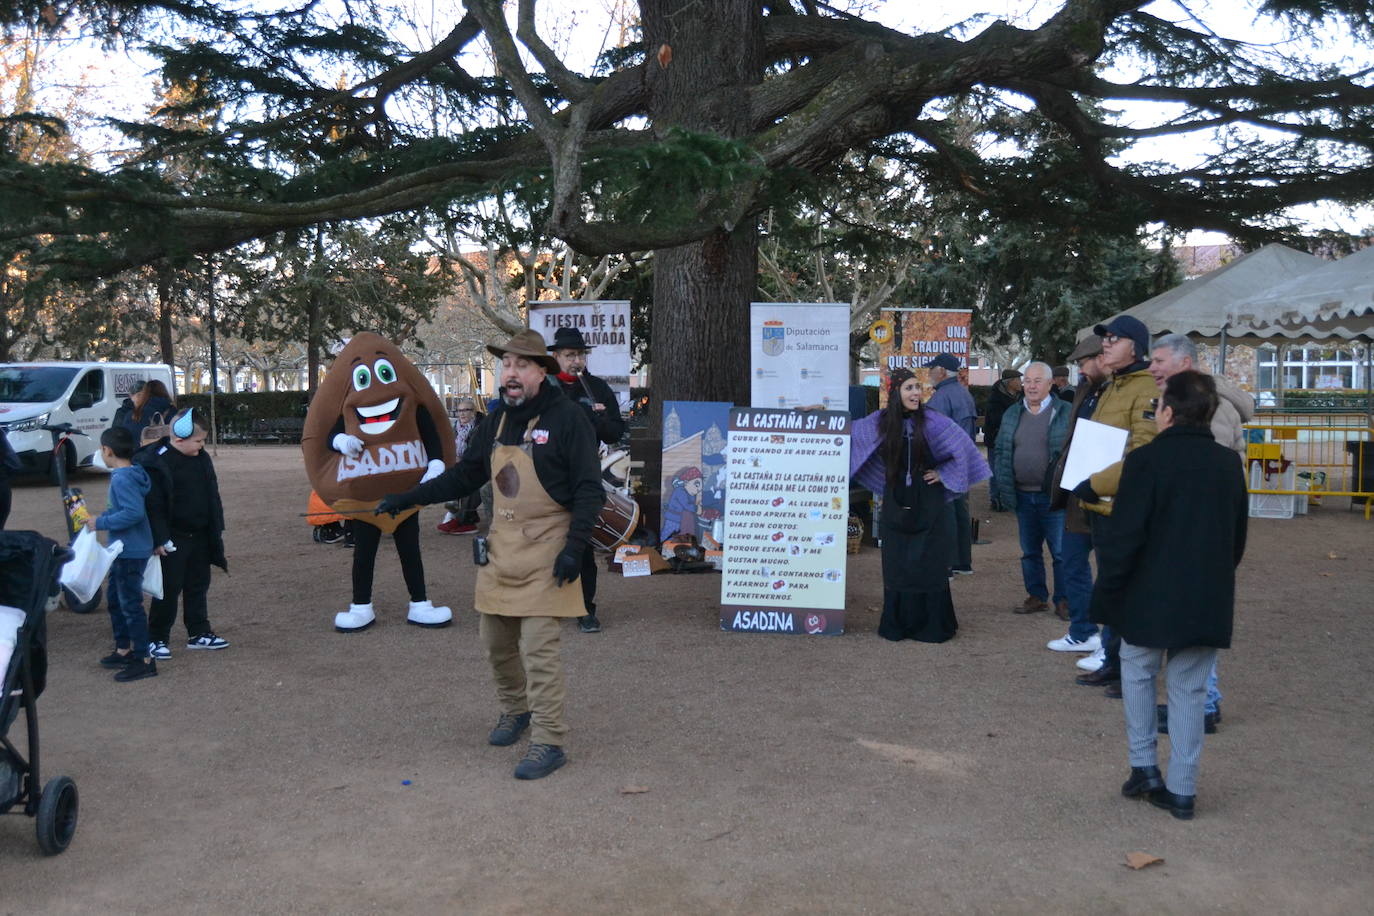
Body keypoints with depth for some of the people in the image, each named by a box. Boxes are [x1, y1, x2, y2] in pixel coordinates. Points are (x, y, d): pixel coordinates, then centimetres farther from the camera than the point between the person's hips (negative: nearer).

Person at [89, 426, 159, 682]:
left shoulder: (122, 479, -22)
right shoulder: (130, 474, 9)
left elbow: (134, 512, -30)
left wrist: (101, 523, -22)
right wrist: (102, 517, 7)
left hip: (131, 553, -11)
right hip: (125, 550, 11)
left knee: (130, 605, -4)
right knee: (116, 600, 22)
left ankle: (144, 660, 2)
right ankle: (124, 650, 33)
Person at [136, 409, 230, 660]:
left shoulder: (201, 459, 6)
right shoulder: (156, 463, -17)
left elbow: (212, 496, 15)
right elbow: (153, 505, -18)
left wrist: (217, 528, 14)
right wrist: (161, 539, -19)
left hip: (199, 536, 7)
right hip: (173, 540, -7)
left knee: (198, 586, 14)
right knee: (169, 589, -1)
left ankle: (199, 633, 25)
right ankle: (157, 639, 11)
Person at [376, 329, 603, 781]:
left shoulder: (568, 418, -10)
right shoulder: (497, 419, 10)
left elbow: (589, 489, -12)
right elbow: (465, 475, 19)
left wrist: (575, 547, -20)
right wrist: (407, 498, 14)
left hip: (546, 552, -7)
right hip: (501, 548, 7)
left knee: (538, 648, -9)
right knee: (496, 641, 14)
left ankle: (549, 743, 2)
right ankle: (515, 711, 38)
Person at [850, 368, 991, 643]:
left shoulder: (931, 420, -11)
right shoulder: (881, 421, 0)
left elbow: (964, 448, -9)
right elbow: (850, 433, 16)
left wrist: (943, 474, -5)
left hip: (929, 505, -3)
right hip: (896, 504, 3)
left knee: (929, 565, 1)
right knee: (896, 565, 7)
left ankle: (932, 625, 12)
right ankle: (898, 623, 18)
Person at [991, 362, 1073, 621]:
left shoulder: (1065, 413, -5)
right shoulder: (1012, 414, 10)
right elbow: (1000, 451, 14)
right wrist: (1001, 486, 6)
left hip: (1053, 496, -5)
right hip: (1023, 496, 5)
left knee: (1061, 551, 1)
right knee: (1030, 551, 13)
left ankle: (1063, 599, 13)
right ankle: (1037, 596, 25)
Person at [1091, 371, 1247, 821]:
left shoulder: (1146, 460, -14)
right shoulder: (1229, 463, 5)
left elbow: (1125, 536, -15)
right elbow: (1238, 536, 13)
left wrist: (1105, 591, -6)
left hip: (1151, 597, -4)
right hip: (1209, 599, 4)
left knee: (1137, 670, 18)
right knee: (1189, 689, 11)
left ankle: (1143, 767, 16)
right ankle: (1181, 789, 14)